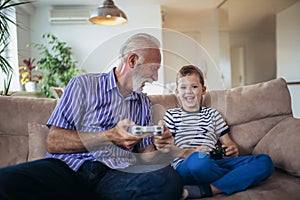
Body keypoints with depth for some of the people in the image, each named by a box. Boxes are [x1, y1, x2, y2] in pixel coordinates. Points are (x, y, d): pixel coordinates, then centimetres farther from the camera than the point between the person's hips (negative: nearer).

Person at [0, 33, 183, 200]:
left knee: (170, 179, -29)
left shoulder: (144, 102, 21)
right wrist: (109, 136, -13)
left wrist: (157, 145, -4)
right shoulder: (84, 84, 5)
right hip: (69, 166, -2)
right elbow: (54, 143, -3)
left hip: (116, 173, 4)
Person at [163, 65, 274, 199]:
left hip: (214, 163, 4)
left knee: (265, 161, -19)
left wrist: (233, 150, -2)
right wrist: (189, 153, -13)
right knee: (199, 159, -42)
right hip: (185, 165, -4)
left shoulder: (212, 114, 27)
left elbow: (227, 142, 24)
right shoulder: (171, 115, 17)